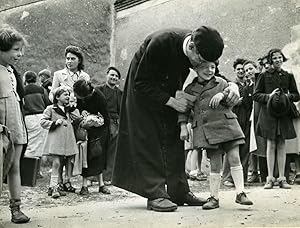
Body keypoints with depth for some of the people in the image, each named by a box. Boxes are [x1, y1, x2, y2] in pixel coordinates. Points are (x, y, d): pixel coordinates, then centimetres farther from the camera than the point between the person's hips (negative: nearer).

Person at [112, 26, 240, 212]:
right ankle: (155, 194, -13)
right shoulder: (160, 43, -39)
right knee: (149, 137, -13)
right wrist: (172, 101, -34)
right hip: (143, 88, -5)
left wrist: (232, 85, -30)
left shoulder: (202, 48, -22)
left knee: (174, 137, 1)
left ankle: (179, 191, 5)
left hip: (170, 88, 6)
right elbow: (141, 84, -31)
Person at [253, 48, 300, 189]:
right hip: (268, 113, -2)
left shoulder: (288, 76, 10)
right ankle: (270, 178, 3)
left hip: (283, 113, 2)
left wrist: (288, 96, -8)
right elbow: (256, 95, 3)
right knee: (270, 144, -2)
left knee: (281, 145, 2)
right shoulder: (264, 76, 3)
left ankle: (282, 178, 7)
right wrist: (269, 96, -14)